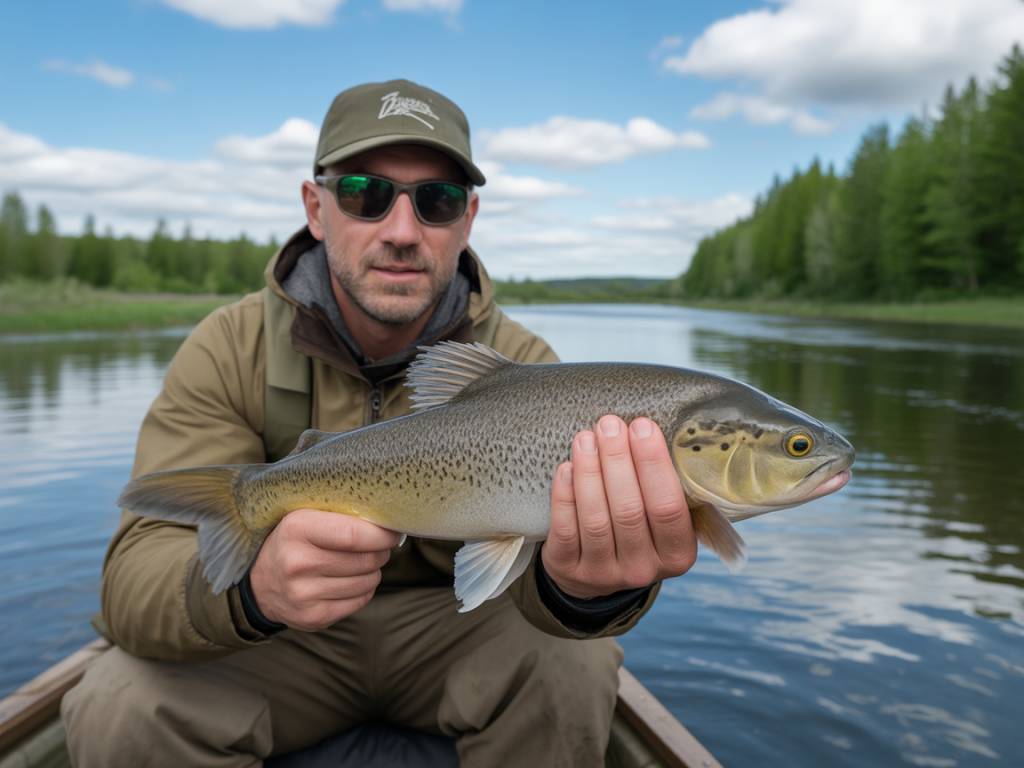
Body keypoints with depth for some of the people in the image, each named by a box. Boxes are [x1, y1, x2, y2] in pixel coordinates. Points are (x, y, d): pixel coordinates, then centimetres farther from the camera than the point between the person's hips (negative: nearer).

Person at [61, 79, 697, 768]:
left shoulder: (518, 364, -13)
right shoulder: (229, 351, -14)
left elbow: (532, 543, -29)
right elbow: (135, 578, -23)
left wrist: (579, 584, -54)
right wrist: (252, 587, -46)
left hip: (451, 619, 0)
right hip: (280, 638, 1)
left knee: (574, 668, -28)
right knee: (122, 709, -25)